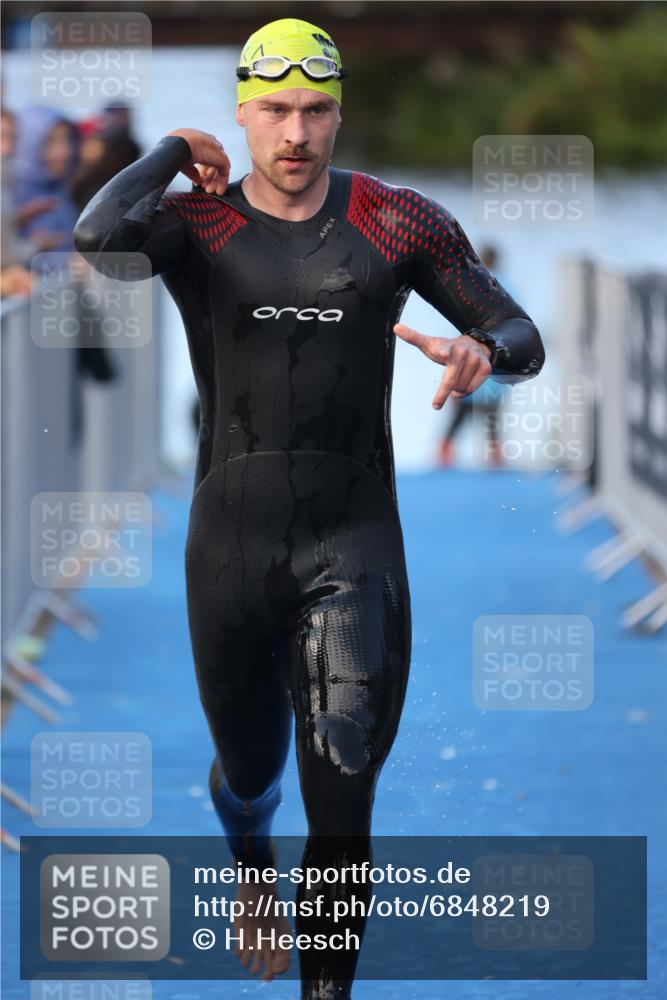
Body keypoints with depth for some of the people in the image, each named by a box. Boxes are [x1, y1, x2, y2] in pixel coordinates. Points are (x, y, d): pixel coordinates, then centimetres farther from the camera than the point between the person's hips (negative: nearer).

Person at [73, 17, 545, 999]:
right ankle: (252, 862, 54)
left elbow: (524, 339, 5)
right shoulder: (195, 222, -4)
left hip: (355, 544, 0)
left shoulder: (397, 223, 0)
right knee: (249, 764, 19)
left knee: (342, 802, -10)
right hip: (232, 540, 1)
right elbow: (98, 236, -28)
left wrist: (484, 351, -20)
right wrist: (171, 152, -10)